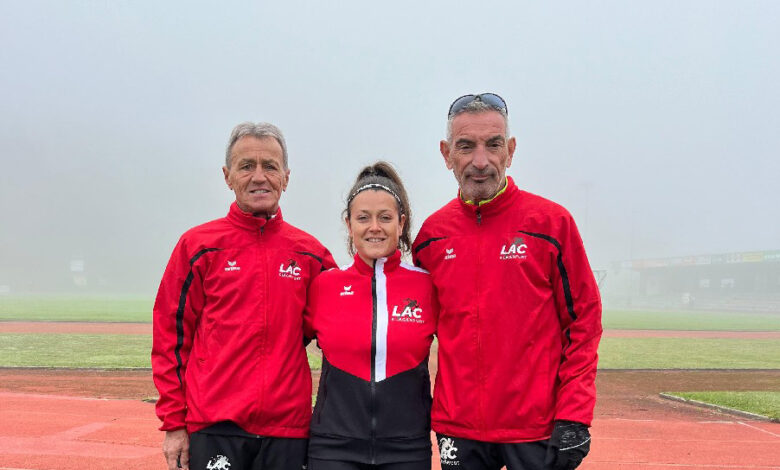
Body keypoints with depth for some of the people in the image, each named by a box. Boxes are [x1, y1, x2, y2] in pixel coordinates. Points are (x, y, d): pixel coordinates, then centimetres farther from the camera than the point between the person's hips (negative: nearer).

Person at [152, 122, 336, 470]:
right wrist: (174, 422, -1)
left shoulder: (310, 253, 8)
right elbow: (171, 335, 2)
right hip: (214, 427, -2)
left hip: (287, 428, 2)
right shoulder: (198, 245, 2)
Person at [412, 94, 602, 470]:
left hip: (536, 430, -3)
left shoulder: (551, 222, -3)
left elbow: (583, 320, -2)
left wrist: (573, 417, -8)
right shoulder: (432, 234, 5)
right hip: (458, 429, 3)